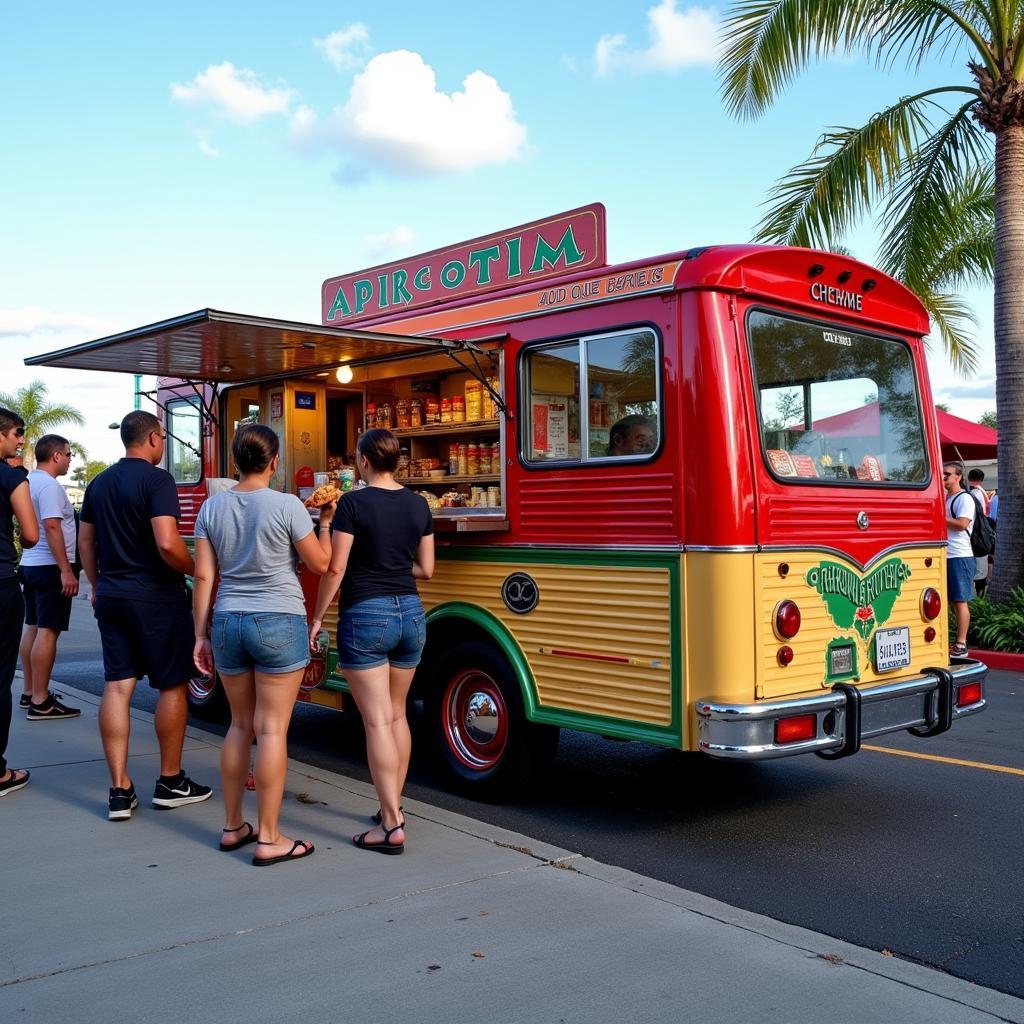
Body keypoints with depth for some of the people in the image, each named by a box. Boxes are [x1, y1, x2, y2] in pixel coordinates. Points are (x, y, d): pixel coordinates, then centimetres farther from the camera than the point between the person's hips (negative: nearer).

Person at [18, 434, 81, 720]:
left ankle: (30, 693, 22)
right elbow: (52, 527, -24)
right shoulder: (49, 485, -16)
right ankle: (40, 703, -8)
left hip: (31, 565, 10)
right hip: (50, 567, -10)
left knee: (33, 628, 14)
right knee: (48, 631, -9)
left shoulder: (29, 481, 13)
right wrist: (66, 570, -25)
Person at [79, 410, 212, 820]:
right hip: (155, 596, -7)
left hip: (111, 595, 7)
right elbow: (167, 544, -24)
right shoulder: (156, 479, -13)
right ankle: (171, 782, 15)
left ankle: (119, 791, 7)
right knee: (172, 686, 6)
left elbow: (85, 542, 18)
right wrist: (195, 570, -8)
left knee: (117, 687, 5)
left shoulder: (99, 483, 11)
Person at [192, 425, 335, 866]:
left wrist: (201, 635, 9)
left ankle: (232, 827, 24)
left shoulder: (211, 508, 4)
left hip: (228, 623, 5)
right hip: (278, 623, -5)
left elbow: (204, 576, 4)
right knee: (272, 729, -1)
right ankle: (269, 838, 3)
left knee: (240, 725, 16)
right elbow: (320, 563, -2)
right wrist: (325, 521, 13)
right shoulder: (287, 506, -10)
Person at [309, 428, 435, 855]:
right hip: (410, 613, 6)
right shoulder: (418, 504, 5)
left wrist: (317, 618, -2)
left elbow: (335, 569, -12)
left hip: (365, 616, -6)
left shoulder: (353, 503, -11)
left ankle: (391, 826, -4)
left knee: (377, 720, -4)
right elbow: (425, 568, 9)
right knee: (397, 715, 18)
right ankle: (393, 807, 28)